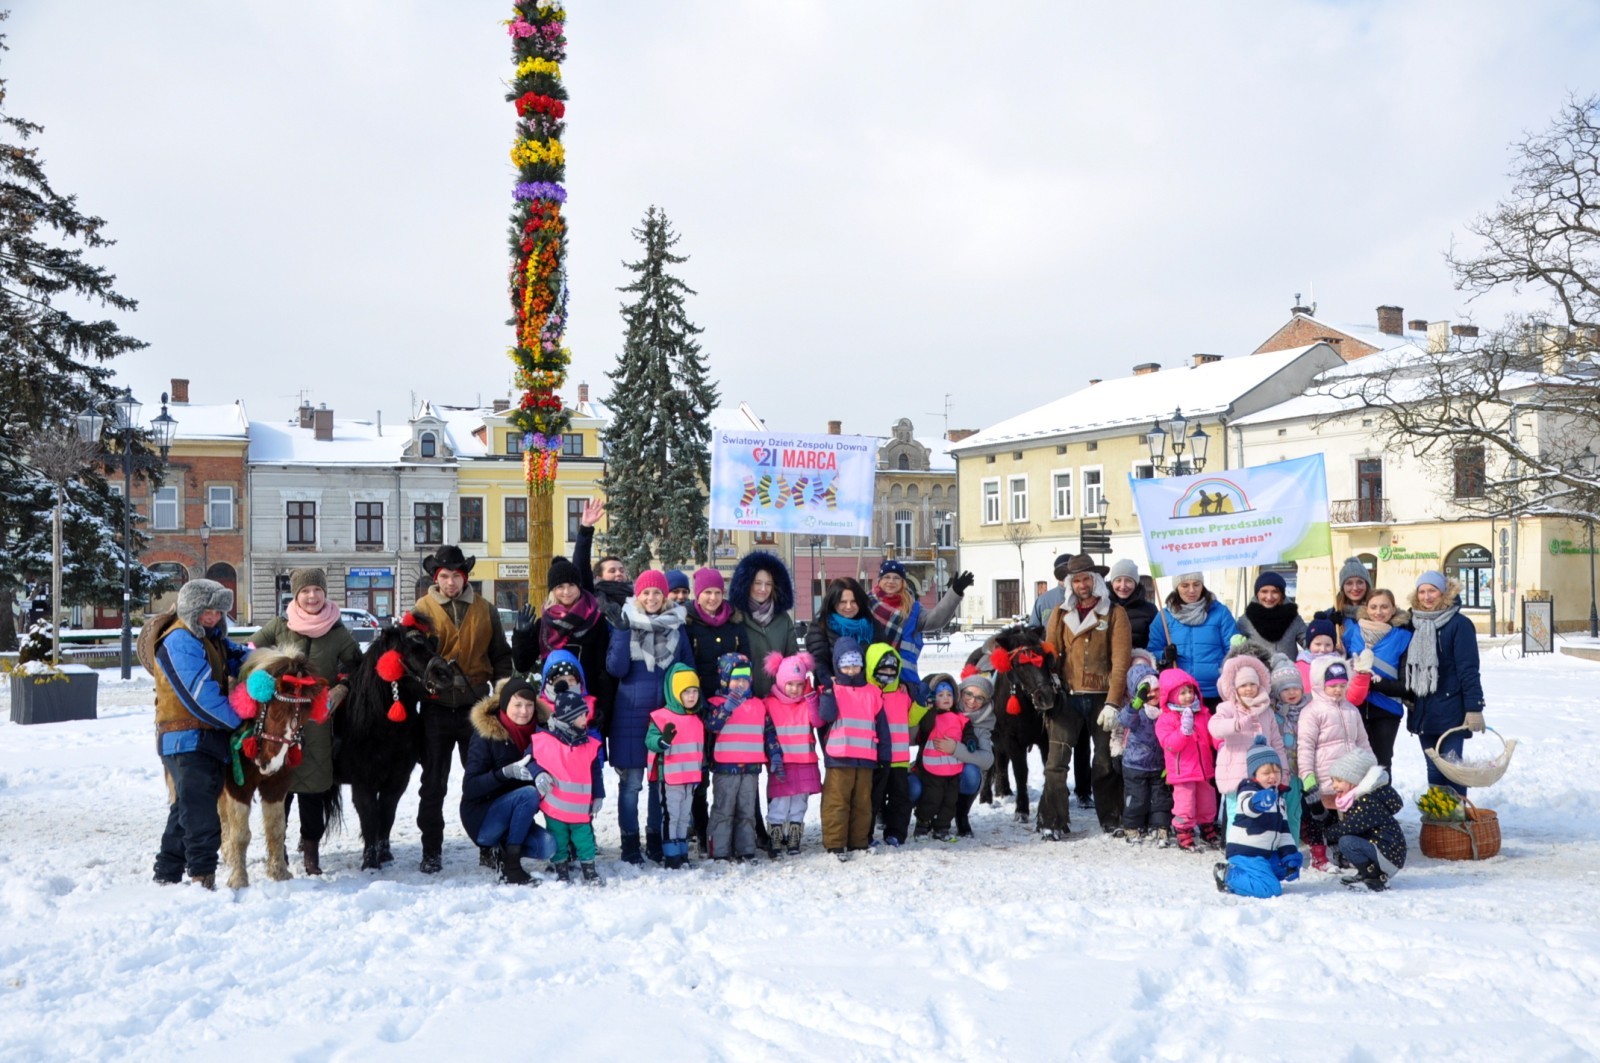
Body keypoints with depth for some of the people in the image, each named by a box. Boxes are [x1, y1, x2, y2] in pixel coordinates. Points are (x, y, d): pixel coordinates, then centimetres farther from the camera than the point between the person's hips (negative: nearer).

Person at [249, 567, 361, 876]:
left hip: (318, 718, 0)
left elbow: (356, 666, 11)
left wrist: (342, 688, -6)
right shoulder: (279, 626, 3)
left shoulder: (338, 633, 3)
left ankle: (311, 844, 15)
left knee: (314, 782, 1)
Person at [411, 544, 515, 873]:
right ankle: (432, 851, 16)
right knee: (433, 784, 7)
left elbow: (500, 654, 11)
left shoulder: (485, 611, 6)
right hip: (436, 708, -1)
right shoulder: (422, 609, 1)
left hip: (475, 706, 1)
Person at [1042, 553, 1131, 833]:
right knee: (1056, 760, -1)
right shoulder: (1061, 614, 9)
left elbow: (1121, 661, -7)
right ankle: (1050, 820, 6)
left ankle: (1112, 820, 17)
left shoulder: (1114, 613, 0)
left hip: (1102, 698, -2)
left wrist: (1113, 703, -14)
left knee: (1106, 763, 6)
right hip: (1068, 697, 2)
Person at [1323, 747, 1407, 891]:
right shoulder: (1354, 800, 10)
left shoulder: (1368, 802, -22)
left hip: (1389, 856, -10)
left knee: (1347, 842, -28)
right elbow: (1342, 824, 10)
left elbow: (1346, 828, -26)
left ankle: (1375, 879, -13)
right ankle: (1367, 873, 11)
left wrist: (1325, 834, -13)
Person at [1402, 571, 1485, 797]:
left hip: (1450, 709, -6)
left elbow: (1469, 669, -11)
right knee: (1434, 770, 11)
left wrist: (1474, 708, -15)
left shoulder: (1459, 624, -7)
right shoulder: (1415, 624, 10)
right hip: (1424, 710, 6)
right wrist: (1410, 701, 13)